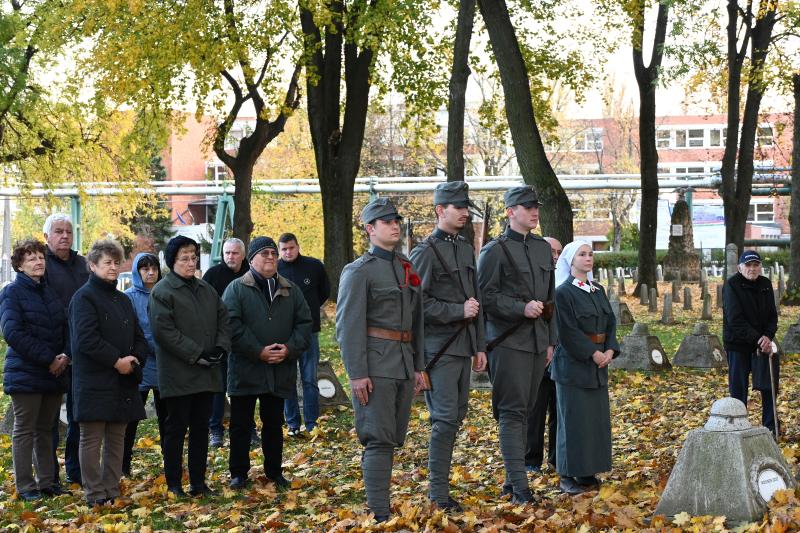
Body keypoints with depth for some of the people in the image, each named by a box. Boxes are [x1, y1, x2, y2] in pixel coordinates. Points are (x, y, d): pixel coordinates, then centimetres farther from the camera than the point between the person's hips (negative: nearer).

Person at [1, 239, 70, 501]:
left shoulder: (51, 292, 14)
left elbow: (65, 327, 14)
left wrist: (65, 355, -6)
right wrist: (48, 359, -18)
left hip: (54, 373, 6)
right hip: (25, 375, -6)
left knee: (45, 430, 12)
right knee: (24, 430, 0)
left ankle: (47, 482, 19)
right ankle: (25, 487, 3)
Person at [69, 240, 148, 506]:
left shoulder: (123, 300, 17)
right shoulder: (84, 297, -7)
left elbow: (139, 338, 17)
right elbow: (86, 338, -18)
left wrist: (134, 359, -3)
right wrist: (116, 360, -17)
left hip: (123, 382, 8)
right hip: (94, 382, -8)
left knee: (116, 439, 10)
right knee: (91, 440, -2)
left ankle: (112, 491, 17)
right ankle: (95, 495, 3)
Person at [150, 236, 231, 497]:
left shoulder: (206, 289, 15)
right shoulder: (162, 291, -8)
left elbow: (223, 318, 18)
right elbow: (163, 330, -17)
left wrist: (221, 347, -1)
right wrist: (196, 354, -18)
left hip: (207, 373, 7)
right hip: (179, 375, -7)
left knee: (201, 427, 11)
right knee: (176, 428, 0)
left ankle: (198, 482, 18)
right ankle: (174, 484, 8)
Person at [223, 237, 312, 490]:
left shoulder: (291, 291, 10)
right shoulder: (236, 289, -2)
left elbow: (304, 323, 7)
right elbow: (232, 326, -12)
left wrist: (290, 349, -10)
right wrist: (259, 352, -18)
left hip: (280, 372, 3)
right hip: (245, 370, -3)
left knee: (274, 424, 12)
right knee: (241, 424, 5)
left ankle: (274, 471, 23)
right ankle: (239, 473, 14)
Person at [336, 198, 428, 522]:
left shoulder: (407, 268, 16)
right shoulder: (358, 271, -6)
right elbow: (348, 325, -11)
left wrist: (418, 366, 16)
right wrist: (357, 374, -17)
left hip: (404, 365, 7)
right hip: (376, 366, -7)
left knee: (393, 438, 11)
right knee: (379, 440, -8)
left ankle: (377, 499, 20)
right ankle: (379, 513, -6)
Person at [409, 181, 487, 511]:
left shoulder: (466, 249, 15)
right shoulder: (425, 252, -10)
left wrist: (480, 346, 16)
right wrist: (458, 311, -18)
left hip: (463, 345, 8)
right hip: (440, 347, -8)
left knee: (457, 415, 11)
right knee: (445, 418, -9)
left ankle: (438, 479, 20)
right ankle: (438, 490, -4)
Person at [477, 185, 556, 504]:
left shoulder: (543, 248, 16)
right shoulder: (494, 251, -6)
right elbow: (486, 297, -11)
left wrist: (550, 340, 17)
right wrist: (521, 308, -21)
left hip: (537, 342, 7)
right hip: (509, 342, -7)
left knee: (525, 410, 11)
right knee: (512, 412, -9)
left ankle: (511, 479, 19)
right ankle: (519, 485, -10)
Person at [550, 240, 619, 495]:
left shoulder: (598, 291, 13)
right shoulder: (563, 292, -10)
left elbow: (610, 322, 10)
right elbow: (568, 331, -15)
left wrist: (610, 350, -5)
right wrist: (593, 353, -17)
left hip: (597, 366, 7)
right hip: (573, 365, -7)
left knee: (596, 418, 8)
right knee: (573, 419, -5)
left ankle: (587, 472, 15)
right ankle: (567, 476, 1)